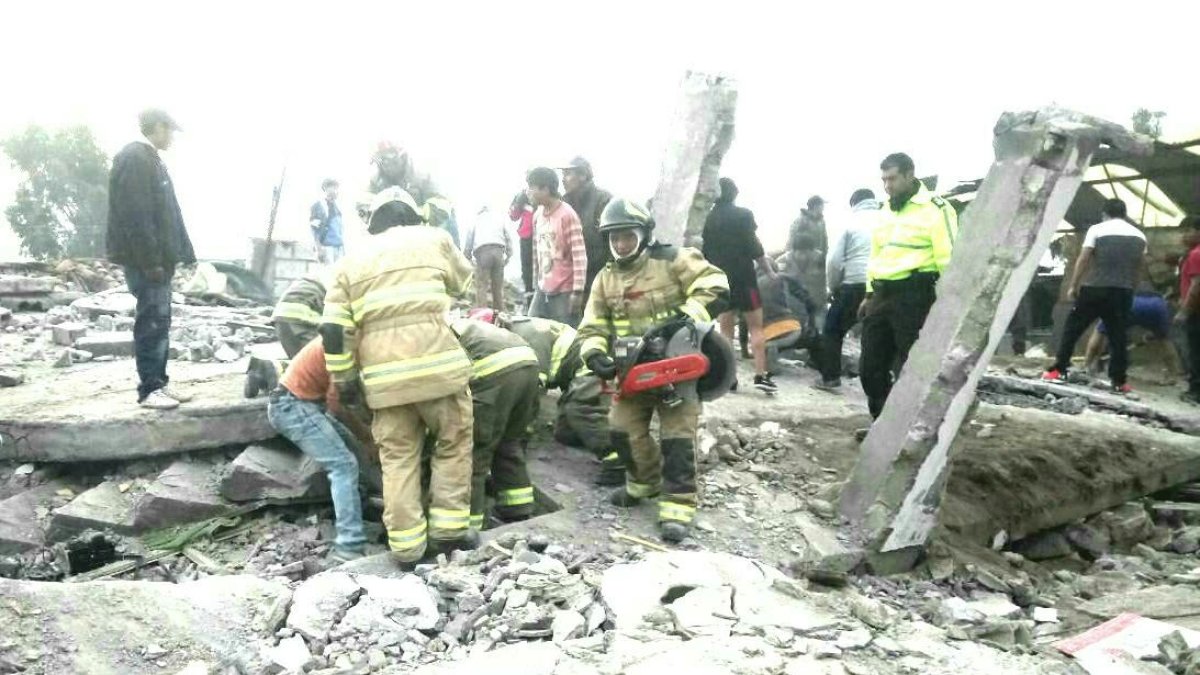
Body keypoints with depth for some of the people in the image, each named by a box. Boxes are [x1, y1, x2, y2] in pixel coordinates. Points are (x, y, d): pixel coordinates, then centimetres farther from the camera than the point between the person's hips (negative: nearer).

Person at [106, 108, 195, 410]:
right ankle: (149, 389, -1)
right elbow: (135, 214, -20)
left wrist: (179, 252, 16)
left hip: (158, 257, 10)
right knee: (152, 322, -6)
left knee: (160, 322, 11)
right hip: (144, 259, -10)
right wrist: (150, 259, -22)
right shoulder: (134, 158, -12)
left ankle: (159, 382, 18)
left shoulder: (151, 159, 19)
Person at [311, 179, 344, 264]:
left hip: (339, 246, 6)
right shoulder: (318, 205, -2)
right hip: (326, 246, -6)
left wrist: (343, 246, 16)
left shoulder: (336, 205, 16)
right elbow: (314, 228, -5)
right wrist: (319, 247, -13)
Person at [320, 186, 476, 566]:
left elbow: (334, 330, 6)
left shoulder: (350, 263, 15)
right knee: (453, 445, 15)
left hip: (384, 374, 3)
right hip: (437, 363, -2)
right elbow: (462, 282, 26)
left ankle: (406, 545, 15)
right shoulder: (433, 239, 9)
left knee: (397, 458, 12)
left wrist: (344, 380, 13)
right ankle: (449, 529, 16)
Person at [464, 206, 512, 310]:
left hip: (482, 251, -2)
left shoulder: (476, 219, 21)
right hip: (498, 250, 2)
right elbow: (508, 237, 17)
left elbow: (469, 239, 14)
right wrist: (508, 255, 19)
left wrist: (468, 257, 20)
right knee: (498, 285, 8)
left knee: (481, 285, -6)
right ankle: (499, 312, 8)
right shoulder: (500, 218, 26)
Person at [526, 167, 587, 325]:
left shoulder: (567, 215, -12)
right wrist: (536, 283, 18)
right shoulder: (537, 216, 12)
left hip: (564, 292, -8)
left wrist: (578, 291, -18)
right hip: (542, 291, 8)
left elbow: (580, 255, -15)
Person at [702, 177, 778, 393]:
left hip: (720, 278, 4)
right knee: (756, 327, 1)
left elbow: (706, 252, 11)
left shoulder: (709, 219, 8)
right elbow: (754, 247, -9)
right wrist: (769, 271, 1)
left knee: (725, 329, 9)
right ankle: (761, 375, -5)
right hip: (743, 277, -4)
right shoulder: (743, 215, -6)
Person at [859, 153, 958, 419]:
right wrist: (870, 294, 22)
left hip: (914, 296, -8)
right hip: (883, 296, 8)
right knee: (871, 365, 11)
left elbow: (948, 258, -12)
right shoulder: (886, 210, 18)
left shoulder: (934, 209, -7)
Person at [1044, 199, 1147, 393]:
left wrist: (1073, 286, -2)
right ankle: (1119, 381, 7)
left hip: (1095, 288, -3)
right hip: (1123, 291, 3)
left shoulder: (1097, 229, -1)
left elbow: (1083, 259, -6)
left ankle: (1059, 371, 3)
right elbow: (1140, 267, 12)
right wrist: (1131, 288, 21)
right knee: (1119, 336, 7)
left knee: (1073, 328, 6)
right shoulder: (1139, 236, 12)